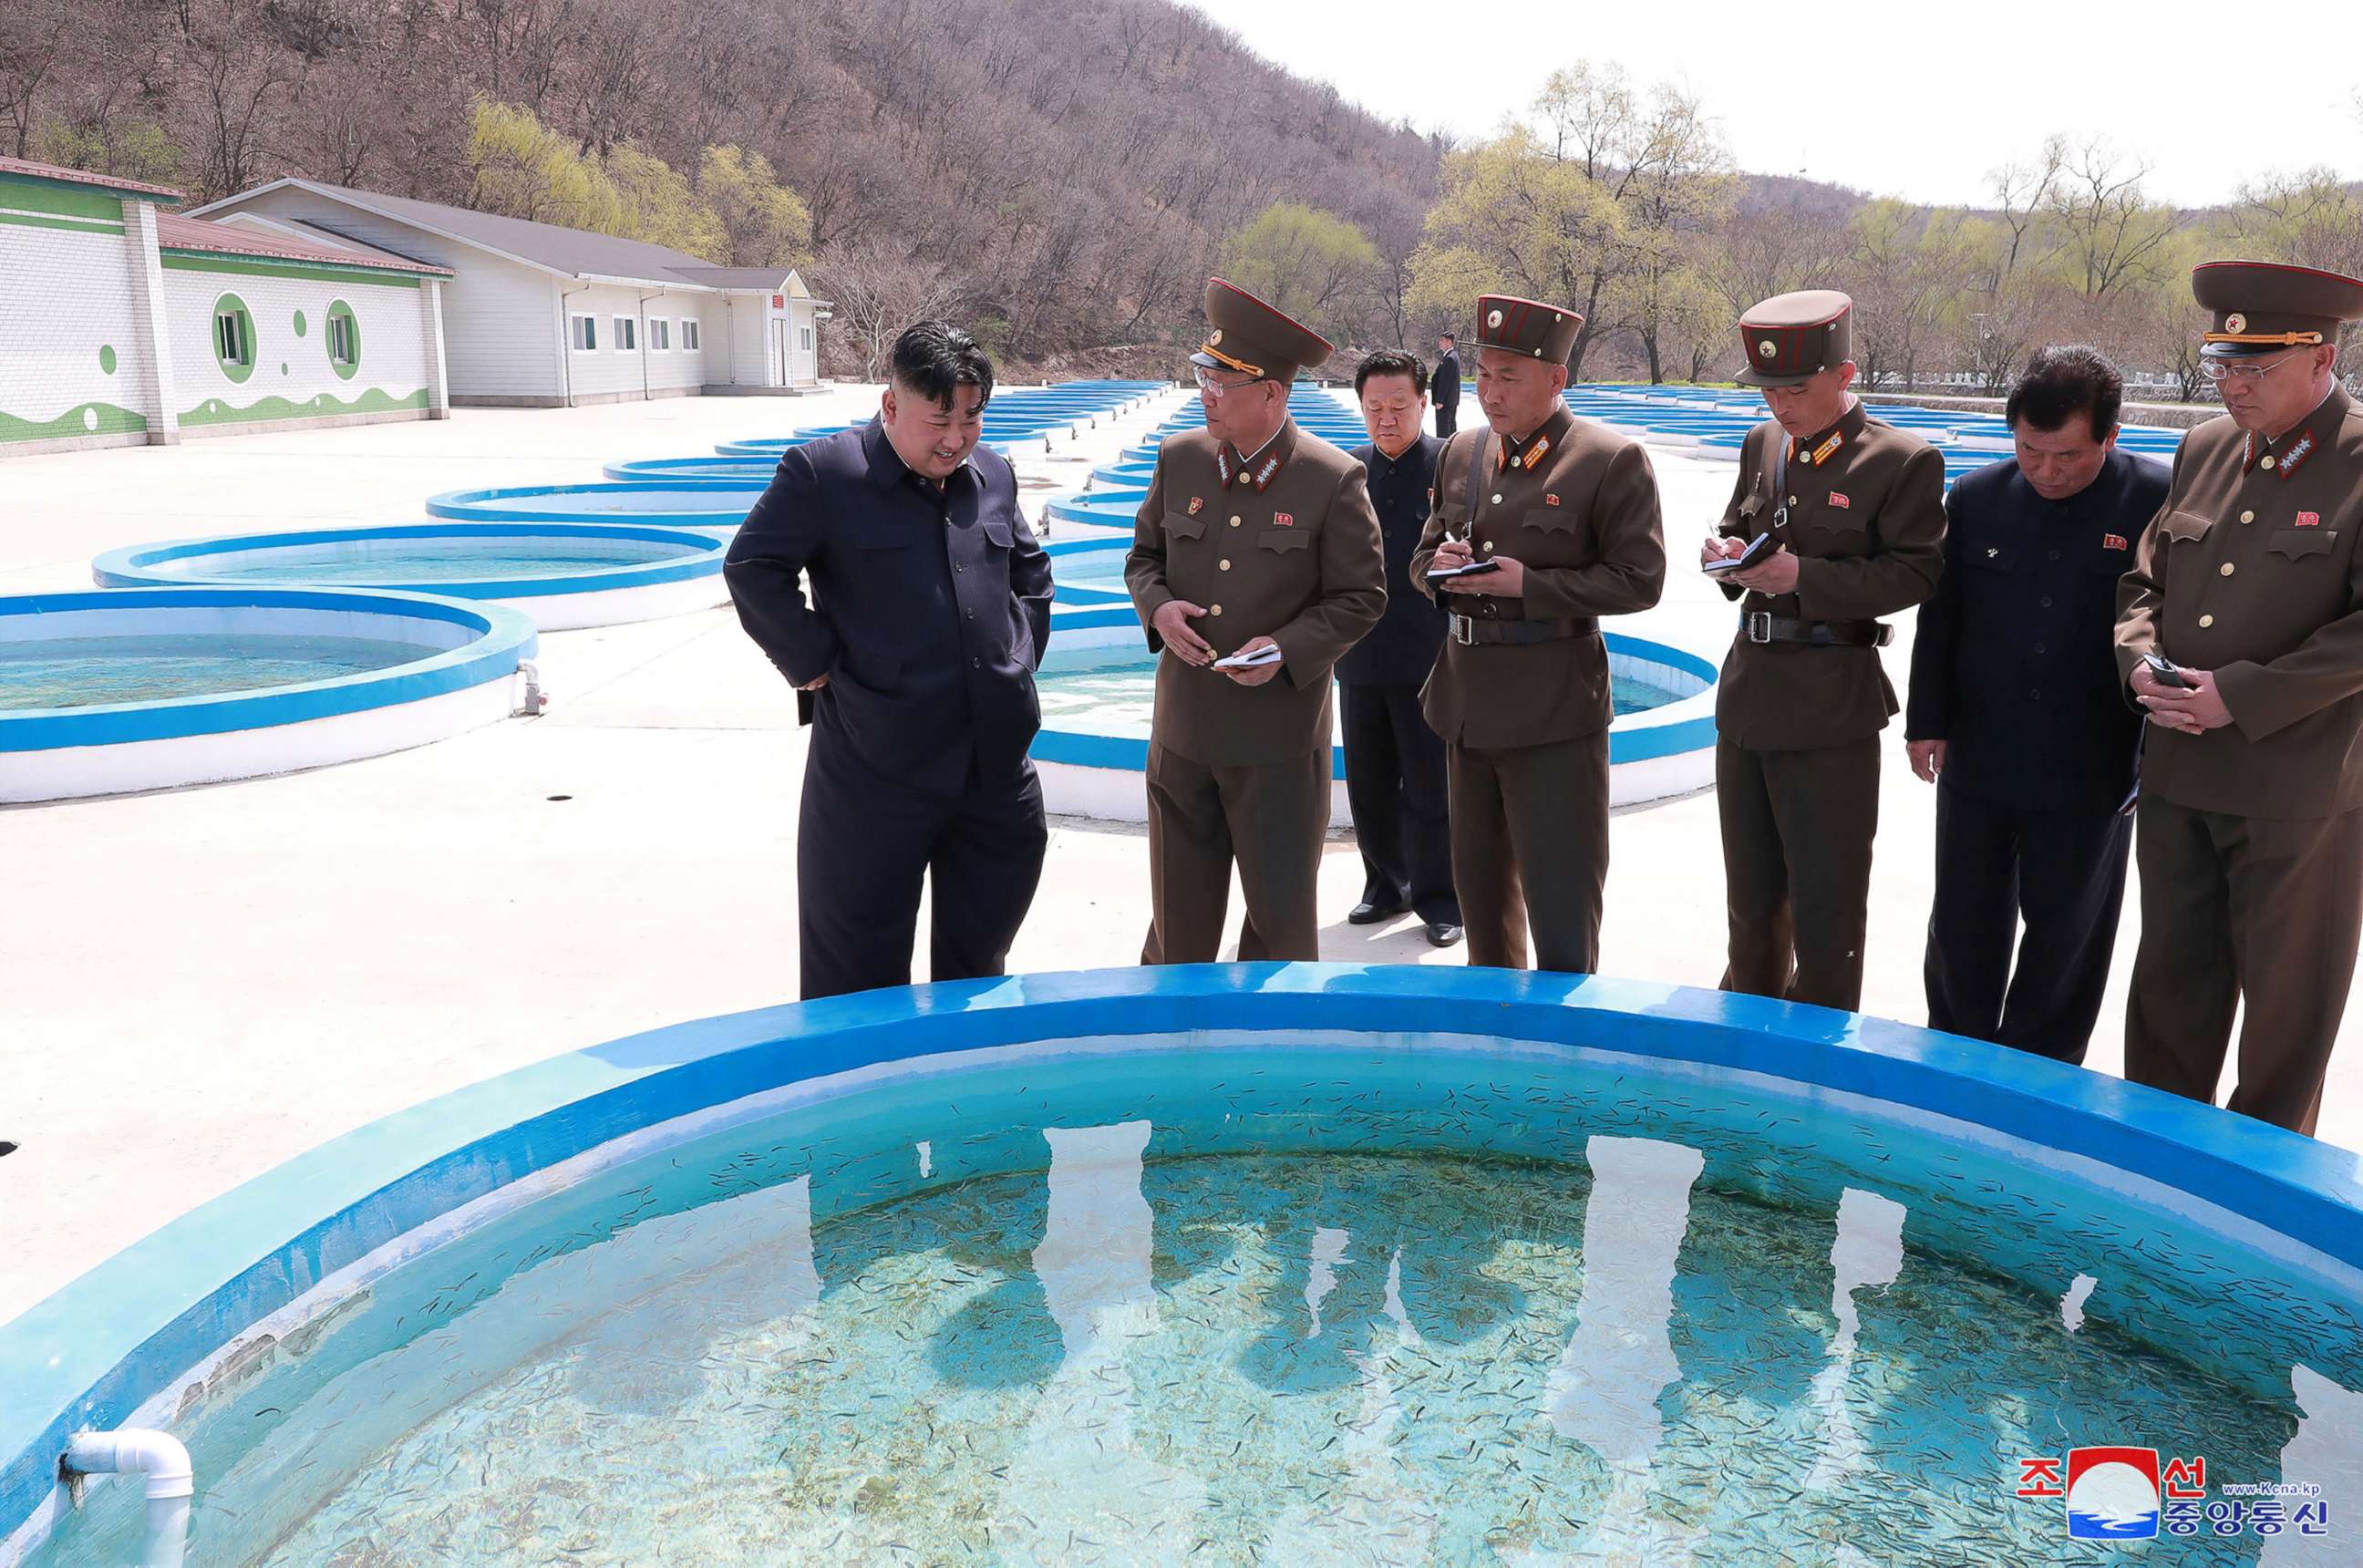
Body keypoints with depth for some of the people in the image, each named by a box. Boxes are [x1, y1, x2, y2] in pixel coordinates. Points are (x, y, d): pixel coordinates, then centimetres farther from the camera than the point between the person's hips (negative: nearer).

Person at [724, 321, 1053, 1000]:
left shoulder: (993, 474, 10)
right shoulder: (821, 471, -8)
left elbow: (1031, 570, 24)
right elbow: (752, 569, -10)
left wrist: (1024, 652, 13)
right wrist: (815, 663, -12)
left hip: (997, 762, 6)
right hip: (878, 766, -5)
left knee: (980, 946, 19)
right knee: (857, 968, 6)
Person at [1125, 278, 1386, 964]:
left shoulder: (1333, 480, -10)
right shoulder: (1180, 458, 2)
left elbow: (1361, 597, -5)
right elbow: (1144, 554, 14)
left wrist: (1287, 649, -20)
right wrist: (1157, 606, -8)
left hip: (1279, 734, -3)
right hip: (1182, 731, 4)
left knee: (1281, 913, 11)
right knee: (1179, 909, 16)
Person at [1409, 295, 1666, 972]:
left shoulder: (1611, 461, -10)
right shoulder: (1460, 454, 8)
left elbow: (1638, 580, -12)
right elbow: (1424, 559, 16)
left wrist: (1528, 583, -20)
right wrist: (1440, 566, -8)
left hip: (1554, 713, -6)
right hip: (1467, 705, 6)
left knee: (1561, 905, -1)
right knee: (1480, 889, 20)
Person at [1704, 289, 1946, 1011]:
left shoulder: (1903, 461, -10)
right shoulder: (1763, 444, 9)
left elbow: (1914, 572, -13)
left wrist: (1805, 576, -23)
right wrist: (1726, 553, -5)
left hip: (1830, 708, -6)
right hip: (1748, 692, 6)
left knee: (1826, 898, 5)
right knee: (1750, 891, 20)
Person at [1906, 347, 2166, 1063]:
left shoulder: (2160, 502, -11)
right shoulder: (1976, 498, -2)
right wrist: (1927, 722, 5)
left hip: (2091, 775, -2)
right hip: (1978, 761, 2)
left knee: (2066, 937, 13)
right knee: (1964, 926, 14)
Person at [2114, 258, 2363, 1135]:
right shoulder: (2203, 452, 8)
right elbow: (2144, 579, 15)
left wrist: (2243, 695, -19)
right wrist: (2141, 660, -4)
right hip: (2177, 774, 6)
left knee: (2288, 996, 9)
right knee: (2172, 974, 17)